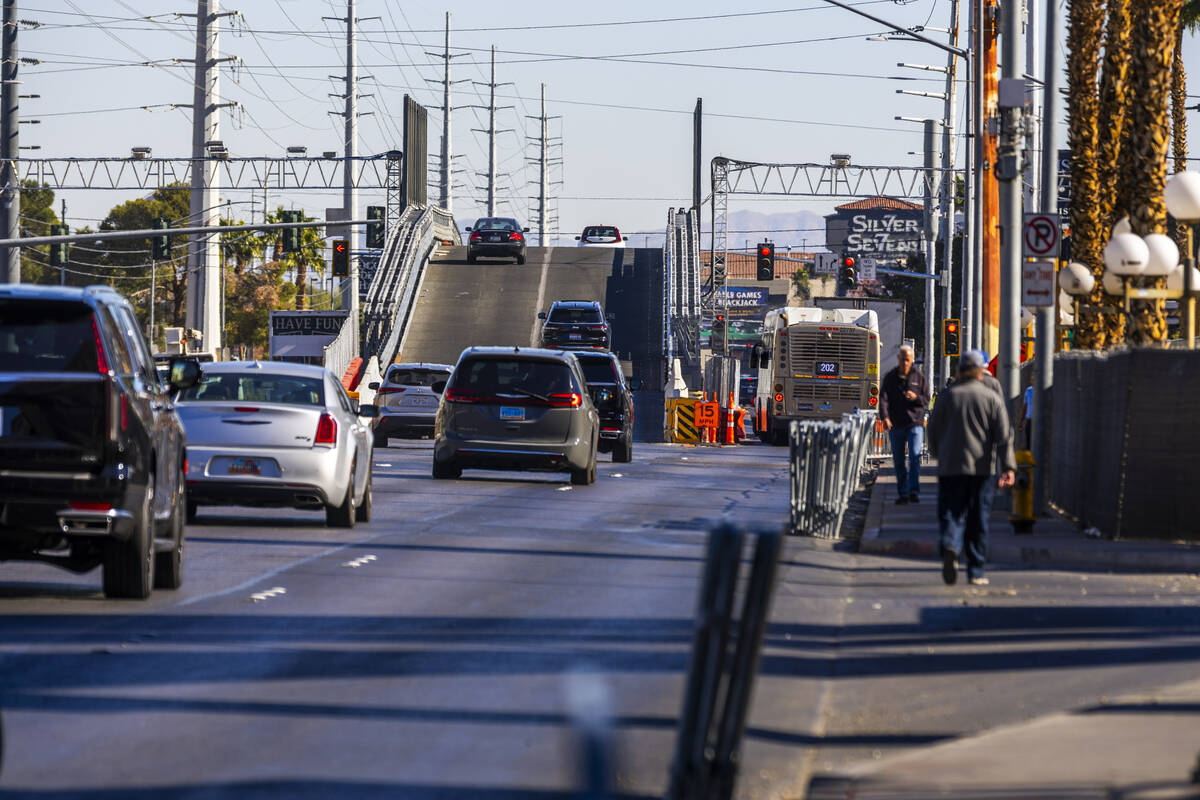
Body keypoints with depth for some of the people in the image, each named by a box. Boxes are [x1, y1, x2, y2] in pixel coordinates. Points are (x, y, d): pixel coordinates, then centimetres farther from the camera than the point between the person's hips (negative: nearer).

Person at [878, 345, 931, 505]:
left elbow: (926, 400, 8)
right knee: (898, 461, 6)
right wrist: (885, 417, -22)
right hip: (896, 425, 2)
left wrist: (916, 398, -15)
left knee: (914, 456, -15)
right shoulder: (890, 377, 5)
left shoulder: (919, 377, 5)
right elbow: (883, 399, -5)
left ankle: (914, 491, -18)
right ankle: (902, 493, 14)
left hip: (915, 424, -2)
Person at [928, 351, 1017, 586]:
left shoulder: (946, 397, 4)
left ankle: (950, 547, -31)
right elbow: (1004, 436, -4)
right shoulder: (991, 398, 2)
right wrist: (1008, 467, -7)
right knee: (978, 521, 7)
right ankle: (976, 571, 9)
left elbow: (933, 432, 10)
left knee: (951, 514, 0)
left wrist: (939, 454, 28)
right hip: (981, 468, 0)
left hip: (950, 467, 0)